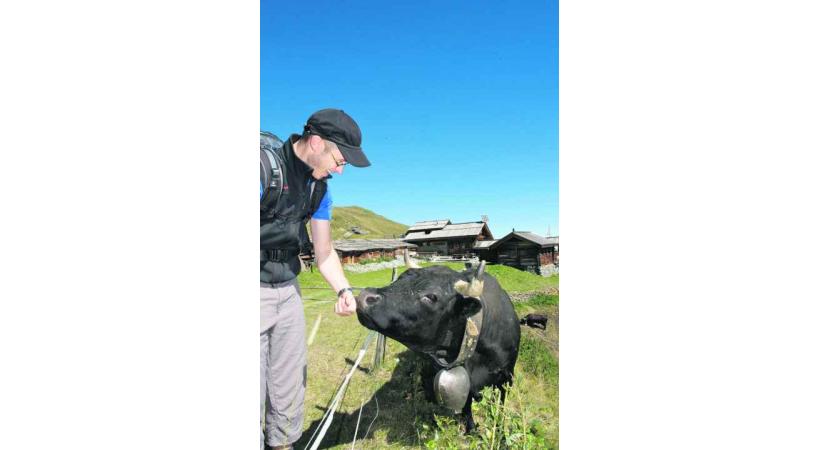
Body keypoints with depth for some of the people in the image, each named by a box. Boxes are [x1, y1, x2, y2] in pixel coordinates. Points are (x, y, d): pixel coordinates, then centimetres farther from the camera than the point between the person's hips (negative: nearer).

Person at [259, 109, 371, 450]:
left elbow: (324, 252, 12)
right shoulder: (266, 166, -18)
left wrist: (343, 290, -3)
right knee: (255, 392, 1)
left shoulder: (319, 188, 6)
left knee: (290, 389, 16)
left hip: (288, 291, 7)